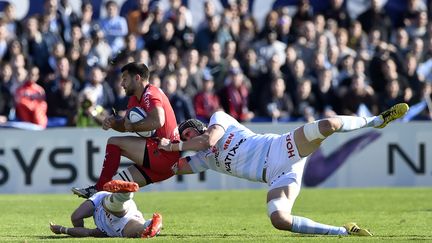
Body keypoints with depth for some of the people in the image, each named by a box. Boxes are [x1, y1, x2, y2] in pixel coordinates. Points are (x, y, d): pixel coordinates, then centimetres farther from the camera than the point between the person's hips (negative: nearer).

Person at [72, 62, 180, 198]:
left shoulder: (150, 95, -12)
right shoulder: (135, 99, 20)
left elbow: (157, 122, -30)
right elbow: (124, 125, 23)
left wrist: (133, 127, -16)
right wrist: (112, 122, 0)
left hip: (164, 155, -10)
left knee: (114, 142, -7)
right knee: (117, 186, 10)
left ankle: (98, 189, -5)